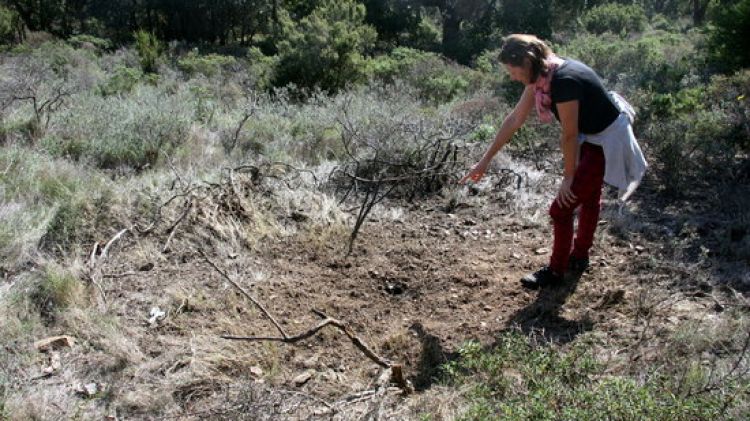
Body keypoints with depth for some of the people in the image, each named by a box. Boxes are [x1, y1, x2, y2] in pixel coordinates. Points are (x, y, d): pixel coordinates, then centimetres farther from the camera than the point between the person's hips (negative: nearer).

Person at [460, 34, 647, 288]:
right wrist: (486, 160, 4)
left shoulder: (564, 81, -33)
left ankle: (556, 271, 15)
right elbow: (514, 120, 1)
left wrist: (568, 177, -12)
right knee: (589, 198, 24)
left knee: (562, 208, -3)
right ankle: (578, 259, 43)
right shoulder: (541, 76, -6)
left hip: (608, 141, -9)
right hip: (592, 136, 9)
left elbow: (569, 135, -25)